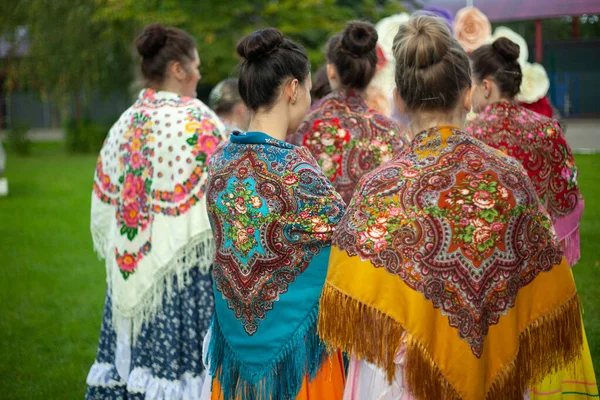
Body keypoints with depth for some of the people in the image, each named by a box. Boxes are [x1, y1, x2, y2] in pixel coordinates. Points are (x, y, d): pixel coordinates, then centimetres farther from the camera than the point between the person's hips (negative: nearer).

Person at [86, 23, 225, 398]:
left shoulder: (126, 123, 8)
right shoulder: (198, 121, -10)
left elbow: (107, 198, 12)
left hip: (132, 267, 6)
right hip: (185, 265, -6)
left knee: (136, 345, 10)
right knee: (179, 352, -3)